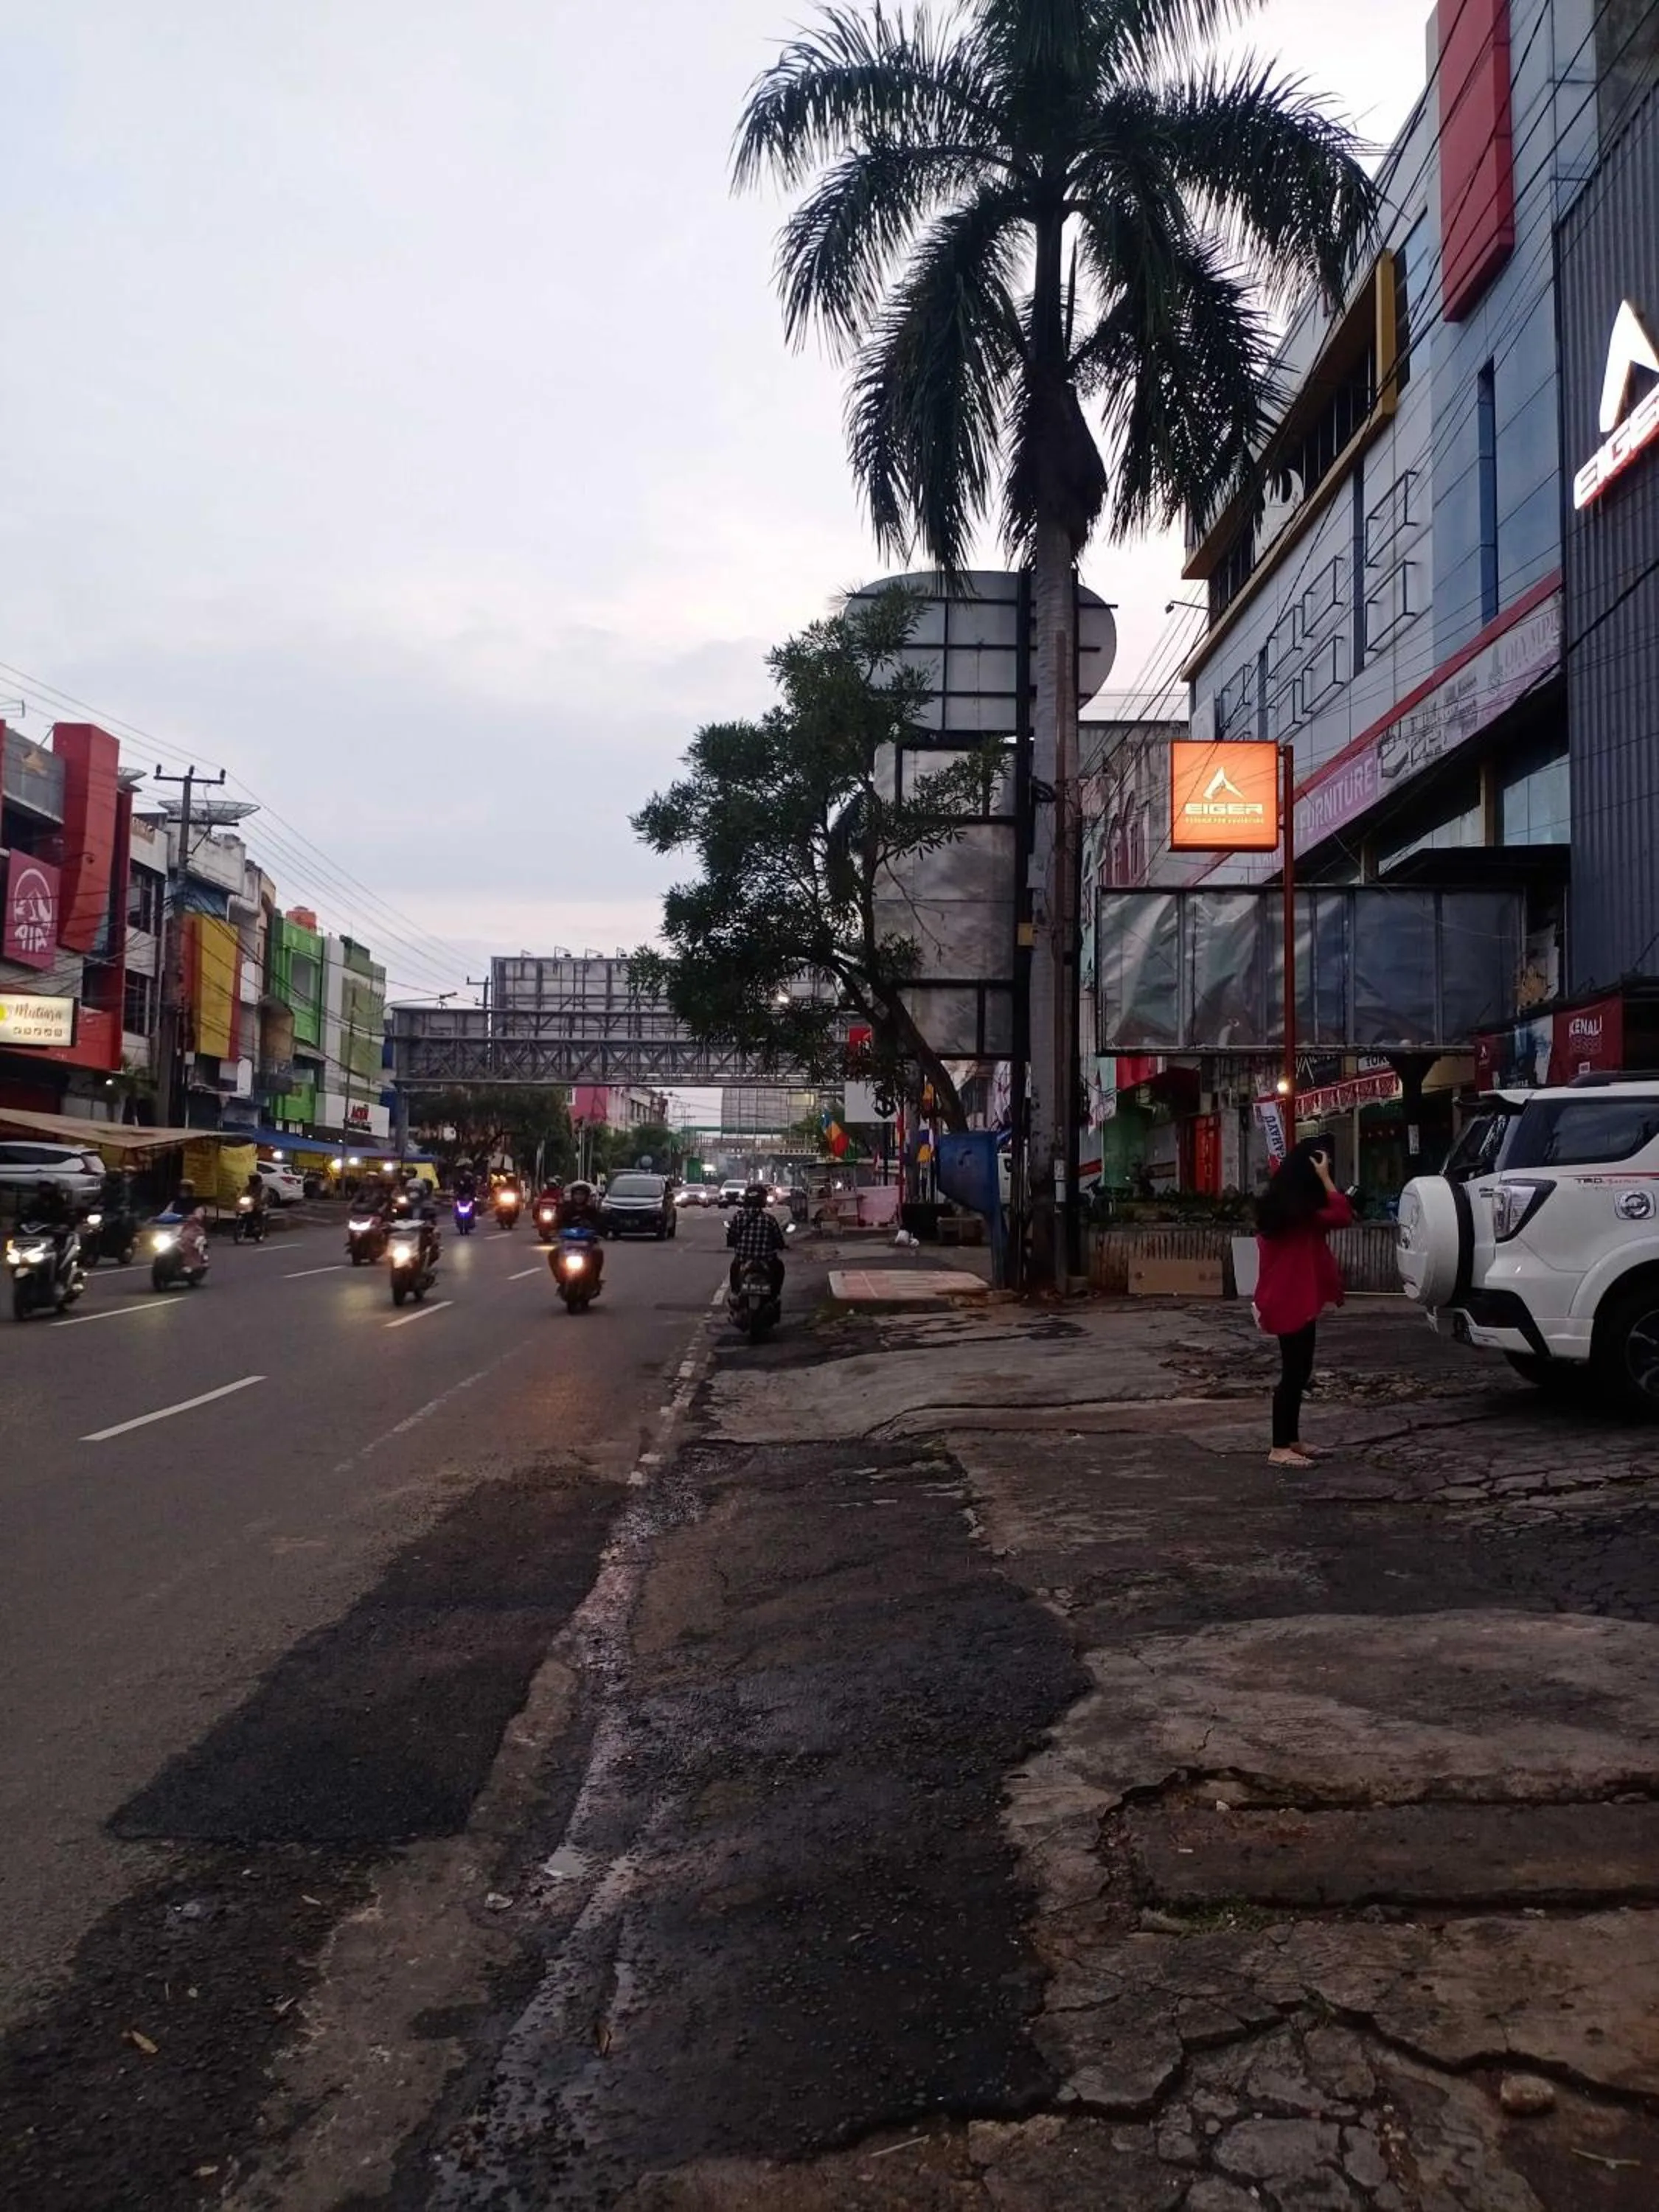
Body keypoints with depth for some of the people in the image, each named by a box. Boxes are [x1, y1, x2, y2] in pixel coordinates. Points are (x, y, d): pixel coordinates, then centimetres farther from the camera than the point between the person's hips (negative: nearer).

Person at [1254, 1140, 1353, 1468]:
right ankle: (1280, 1448, -2)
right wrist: (1325, 1179, -16)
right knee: (1295, 1372, -5)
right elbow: (1342, 1216, -20)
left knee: (1296, 1370, 16)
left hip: (1282, 1298, 10)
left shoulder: (1276, 1203, 10)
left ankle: (1291, 1440, 23)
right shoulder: (1301, 1209, -18)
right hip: (1294, 1300, -10)